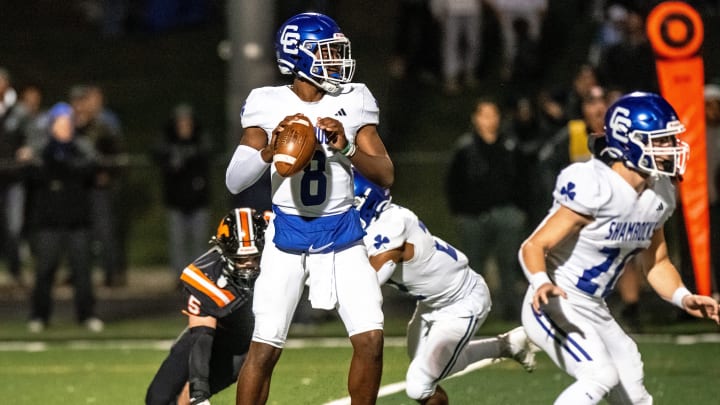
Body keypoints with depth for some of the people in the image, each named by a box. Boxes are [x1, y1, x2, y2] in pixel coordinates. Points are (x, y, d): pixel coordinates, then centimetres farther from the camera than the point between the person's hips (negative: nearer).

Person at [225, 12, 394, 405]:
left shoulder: (353, 102, 0)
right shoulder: (270, 105, -5)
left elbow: (385, 175, -2)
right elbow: (234, 181, -7)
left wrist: (347, 148, -19)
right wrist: (268, 151, -25)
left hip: (342, 236, 2)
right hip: (288, 236, -2)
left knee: (371, 339, -9)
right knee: (265, 348, -4)